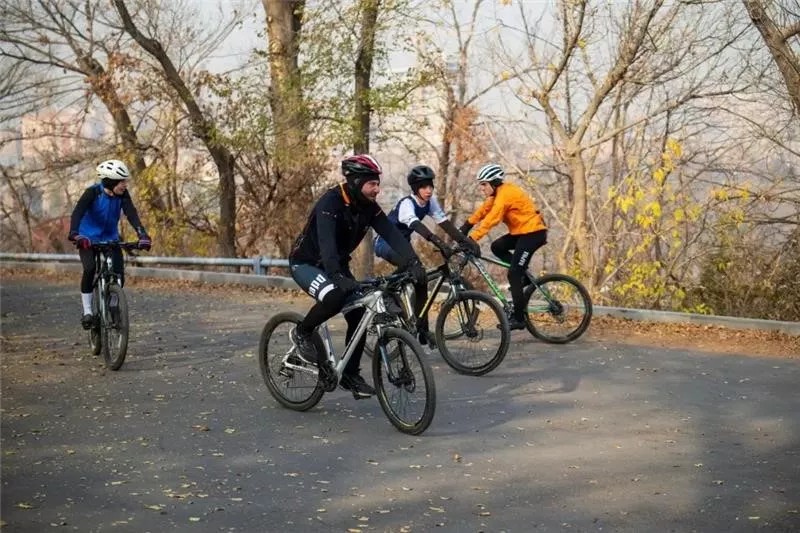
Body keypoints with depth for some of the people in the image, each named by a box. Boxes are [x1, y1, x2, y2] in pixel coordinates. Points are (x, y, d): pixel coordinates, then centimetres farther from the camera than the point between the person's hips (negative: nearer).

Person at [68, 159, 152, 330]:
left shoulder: (122, 194, -11)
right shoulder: (93, 192, -20)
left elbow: (131, 213, -23)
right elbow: (78, 212, -32)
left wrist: (142, 234, -39)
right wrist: (74, 233, -50)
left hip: (110, 239, 3)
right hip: (88, 239, -3)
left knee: (119, 276, -9)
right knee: (90, 269, -28)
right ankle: (87, 311, -14)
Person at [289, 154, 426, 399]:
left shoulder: (368, 207, -7)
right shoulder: (331, 202, -28)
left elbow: (392, 234, -17)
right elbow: (326, 241, -42)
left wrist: (412, 263, -33)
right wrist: (337, 276, -57)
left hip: (337, 265, 7)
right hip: (306, 263, -7)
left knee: (359, 314, -6)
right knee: (335, 296, -35)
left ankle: (350, 374, 8)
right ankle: (302, 332, -8)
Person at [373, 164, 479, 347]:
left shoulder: (430, 202, -6)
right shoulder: (406, 204, -28)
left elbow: (444, 222, -12)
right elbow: (417, 226, -44)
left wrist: (465, 241, -25)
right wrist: (440, 243, -57)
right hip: (385, 243, -8)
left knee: (421, 279, -3)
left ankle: (422, 330, 3)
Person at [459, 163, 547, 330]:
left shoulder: (505, 194, -20)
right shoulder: (499, 192, 9)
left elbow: (491, 219, -27)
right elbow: (483, 210, 11)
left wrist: (472, 239, -30)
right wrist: (466, 225, 1)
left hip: (533, 233, -10)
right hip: (522, 231, 10)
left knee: (513, 275, -9)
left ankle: (518, 318, -5)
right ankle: (524, 274, 11)